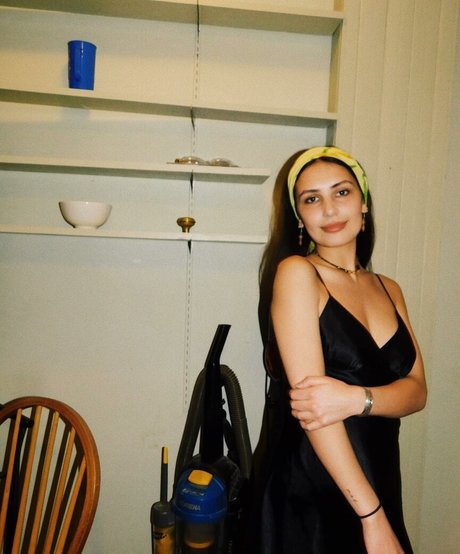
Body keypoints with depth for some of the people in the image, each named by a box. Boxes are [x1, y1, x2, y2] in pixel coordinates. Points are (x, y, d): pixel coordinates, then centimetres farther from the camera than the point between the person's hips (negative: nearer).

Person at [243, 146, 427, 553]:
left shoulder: (388, 289, 6)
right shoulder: (295, 272, -14)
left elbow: (416, 391, -2)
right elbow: (308, 400, -19)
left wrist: (356, 399, -22)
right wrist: (372, 516, -17)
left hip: (379, 483, 6)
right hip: (306, 492, -5)